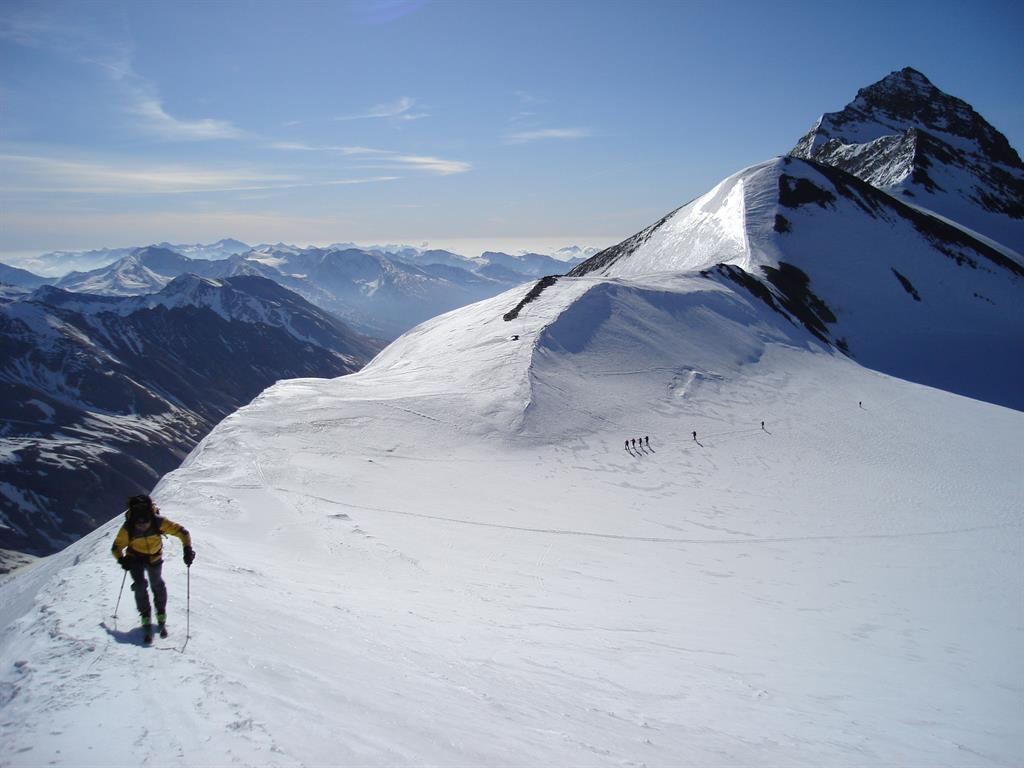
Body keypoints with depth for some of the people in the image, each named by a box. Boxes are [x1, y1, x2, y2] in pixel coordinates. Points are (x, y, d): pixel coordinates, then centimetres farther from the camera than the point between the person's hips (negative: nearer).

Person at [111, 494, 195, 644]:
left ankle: (161, 618, 25)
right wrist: (122, 560, -32)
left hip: (154, 558, 1)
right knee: (140, 585, -15)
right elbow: (117, 547, -15)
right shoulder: (128, 528, -30)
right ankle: (146, 619, -4)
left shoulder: (159, 522, -32)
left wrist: (188, 549, -35)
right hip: (135, 558, -1)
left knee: (157, 585, 7)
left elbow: (181, 532, -26)